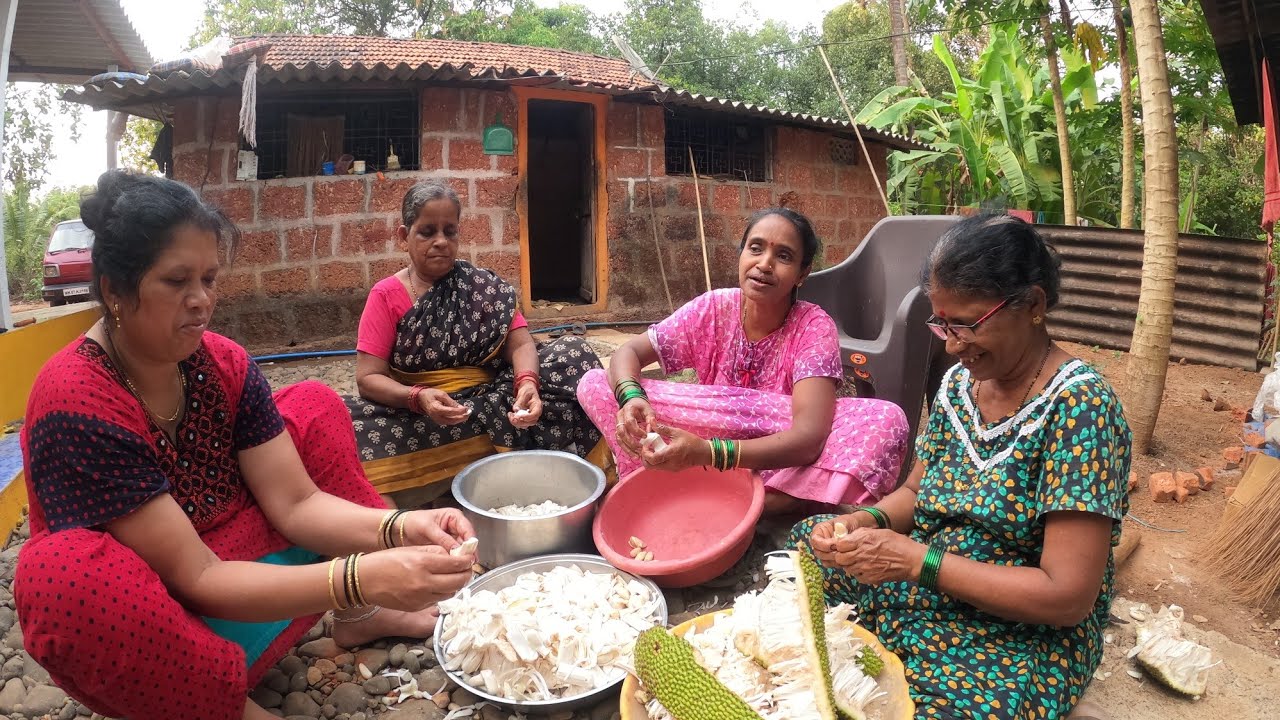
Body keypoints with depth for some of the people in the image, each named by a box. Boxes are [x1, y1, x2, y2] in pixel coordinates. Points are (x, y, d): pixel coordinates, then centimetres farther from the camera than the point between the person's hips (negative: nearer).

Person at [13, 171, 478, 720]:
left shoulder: (223, 363, -7)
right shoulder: (74, 403, -26)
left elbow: (296, 502, -10)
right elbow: (193, 577, -28)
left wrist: (398, 528, -30)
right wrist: (363, 580, -39)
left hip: (236, 563, 6)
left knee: (313, 406, 1)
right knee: (62, 573, -38)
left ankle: (358, 618, -2)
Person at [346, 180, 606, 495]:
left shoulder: (483, 286, 6)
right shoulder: (386, 296, 0)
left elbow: (520, 343, -5)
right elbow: (368, 377, -7)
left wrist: (527, 383, -29)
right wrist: (419, 398, -27)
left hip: (491, 401, 2)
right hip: (418, 414, -1)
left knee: (572, 354, -18)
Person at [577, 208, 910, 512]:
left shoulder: (814, 326, -16)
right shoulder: (712, 309, -7)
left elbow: (810, 435, -30)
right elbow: (628, 352, -6)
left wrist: (706, 452, -44)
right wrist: (631, 398, -31)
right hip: (706, 470, 2)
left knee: (888, 420, -29)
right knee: (595, 384, -13)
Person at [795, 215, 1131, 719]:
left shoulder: (1080, 407, -21)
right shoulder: (960, 381, 1)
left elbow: (1067, 597, -23)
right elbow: (916, 493, 11)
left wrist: (917, 560, -26)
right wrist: (866, 522, -11)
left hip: (1028, 635, -7)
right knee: (797, 545, -2)